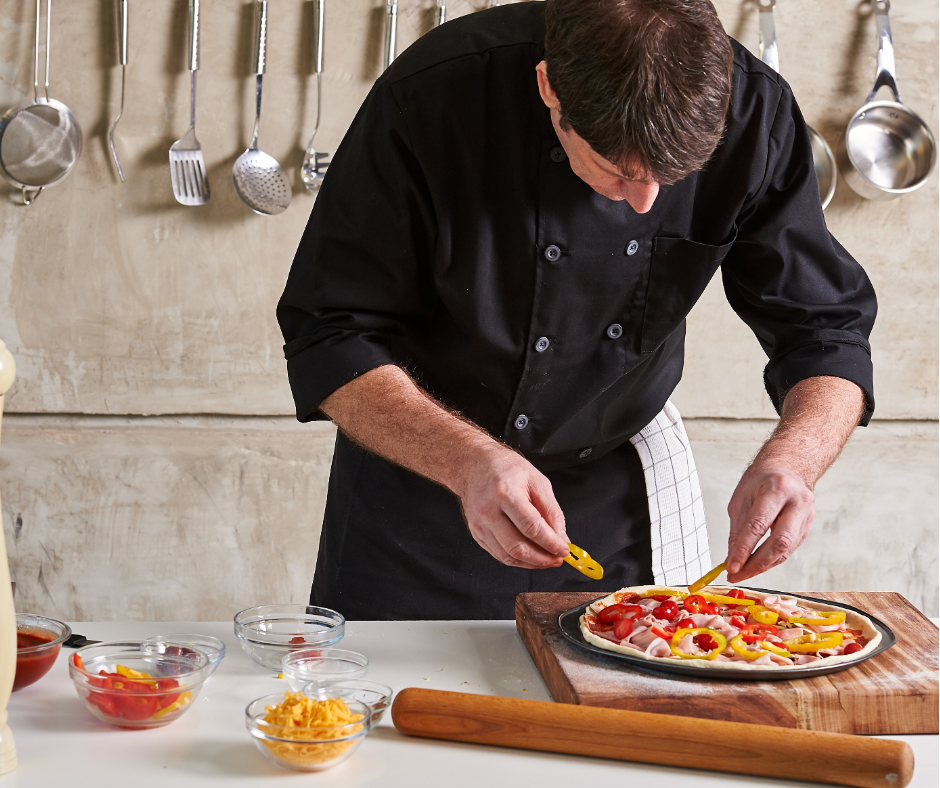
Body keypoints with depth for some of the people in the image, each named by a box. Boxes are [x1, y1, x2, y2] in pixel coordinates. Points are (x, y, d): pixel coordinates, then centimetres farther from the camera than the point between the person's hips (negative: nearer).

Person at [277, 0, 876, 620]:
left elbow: (828, 331, -16)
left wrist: (791, 460, -36)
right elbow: (331, 343, -26)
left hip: (620, 480, 2)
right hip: (422, 470, -1)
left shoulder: (752, 111, -22)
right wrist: (467, 460, -41)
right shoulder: (430, 100, -29)